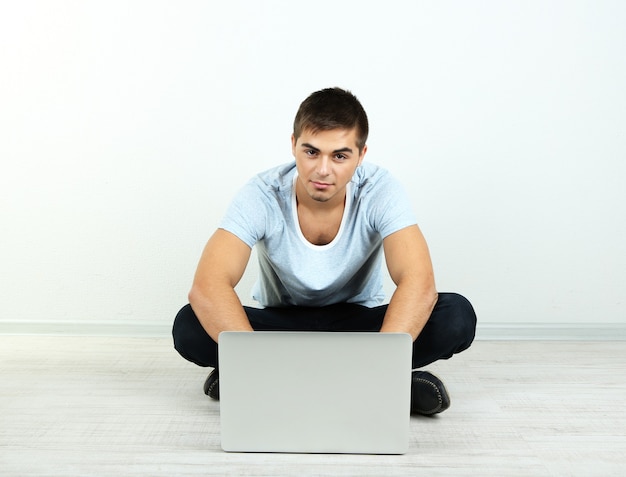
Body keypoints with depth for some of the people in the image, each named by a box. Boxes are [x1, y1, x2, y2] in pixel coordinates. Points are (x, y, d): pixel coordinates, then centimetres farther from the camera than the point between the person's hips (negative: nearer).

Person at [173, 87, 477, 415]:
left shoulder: (381, 191, -21)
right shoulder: (262, 195, -22)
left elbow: (420, 286, -32)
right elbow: (206, 287, -33)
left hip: (359, 322, 0)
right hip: (281, 323, 1)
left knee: (456, 317, -25)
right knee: (188, 328, -28)